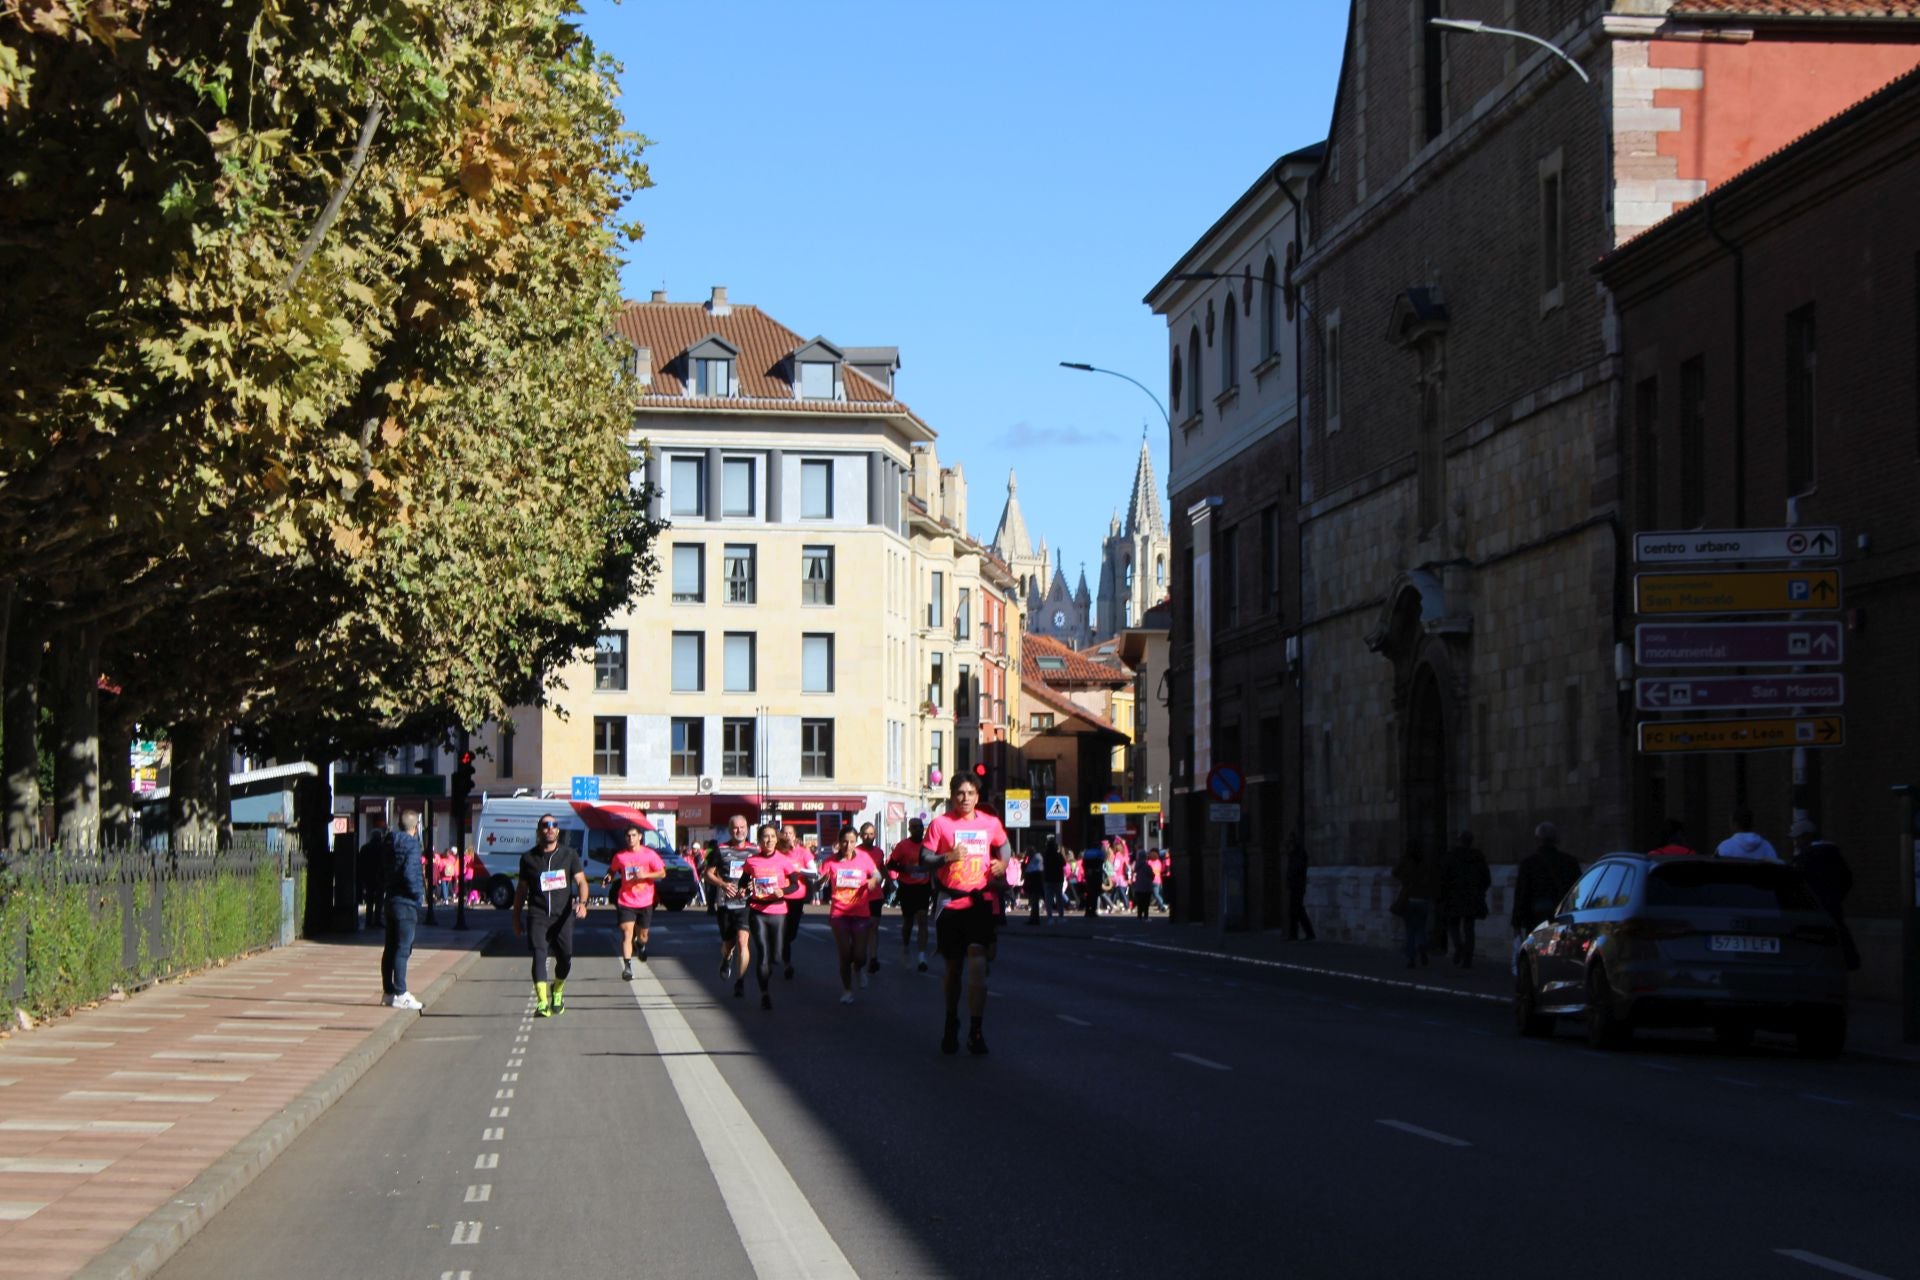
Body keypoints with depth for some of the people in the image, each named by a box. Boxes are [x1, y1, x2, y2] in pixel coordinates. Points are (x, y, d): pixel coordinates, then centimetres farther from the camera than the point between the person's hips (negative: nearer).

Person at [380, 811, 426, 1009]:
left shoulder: (391, 844, 13)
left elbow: (382, 873, 14)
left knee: (390, 949, 12)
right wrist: (419, 892, -10)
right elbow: (409, 873, -23)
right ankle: (400, 994, -10)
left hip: (391, 901, 8)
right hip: (406, 903, -8)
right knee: (403, 949, -8)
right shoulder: (412, 844, -12)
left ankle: (388, 992, 17)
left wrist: (382, 894, 17)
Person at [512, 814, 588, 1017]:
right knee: (539, 955, -17)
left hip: (562, 916, 1)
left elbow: (581, 881, 2)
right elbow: (521, 890, 16)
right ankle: (542, 1002, -23)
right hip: (537, 915, -1)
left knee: (565, 958, 1)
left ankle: (557, 992, 31)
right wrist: (516, 918, 16)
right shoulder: (528, 858, 9)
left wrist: (582, 902, -17)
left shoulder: (569, 855, 8)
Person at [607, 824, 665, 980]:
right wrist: (609, 877, -5)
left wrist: (645, 875, -19)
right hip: (626, 902, -1)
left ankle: (641, 946, 53)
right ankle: (627, 967, -17)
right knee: (627, 934, -14)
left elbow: (662, 874, -4)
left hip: (645, 903, 1)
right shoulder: (620, 856, 1)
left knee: (643, 935, 16)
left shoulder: (649, 855, -4)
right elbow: (612, 870, 18)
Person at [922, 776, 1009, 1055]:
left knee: (977, 964, -13)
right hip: (950, 903, 0)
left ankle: (976, 1031, -11)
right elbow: (924, 858, -1)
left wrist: (1002, 863, 4)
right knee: (952, 966, 10)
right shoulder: (941, 824, -1)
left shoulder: (990, 823, 5)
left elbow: (1002, 845, 24)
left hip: (980, 902, 0)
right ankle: (951, 1026, 27)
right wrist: (948, 857, -19)